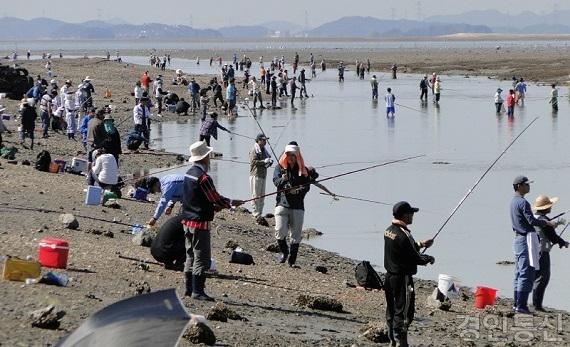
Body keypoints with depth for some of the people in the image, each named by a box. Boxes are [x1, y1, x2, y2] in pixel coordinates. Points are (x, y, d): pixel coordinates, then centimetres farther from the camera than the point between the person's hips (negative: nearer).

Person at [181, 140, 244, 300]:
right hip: (200, 222, -9)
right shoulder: (203, 177, -20)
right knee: (202, 258, -5)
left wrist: (214, 206, 12)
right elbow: (216, 199, -16)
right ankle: (197, 291, -5)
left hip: (187, 220, 9)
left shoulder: (189, 173, 9)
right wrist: (232, 203, 0)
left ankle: (189, 288, 21)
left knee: (191, 255, 15)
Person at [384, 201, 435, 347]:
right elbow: (414, 258, -17)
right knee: (403, 313, -2)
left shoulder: (389, 231, 6)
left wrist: (420, 245, 16)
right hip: (402, 279, -9)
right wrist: (428, 259, 1)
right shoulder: (403, 235, -22)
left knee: (391, 311, 15)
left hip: (389, 277, 9)